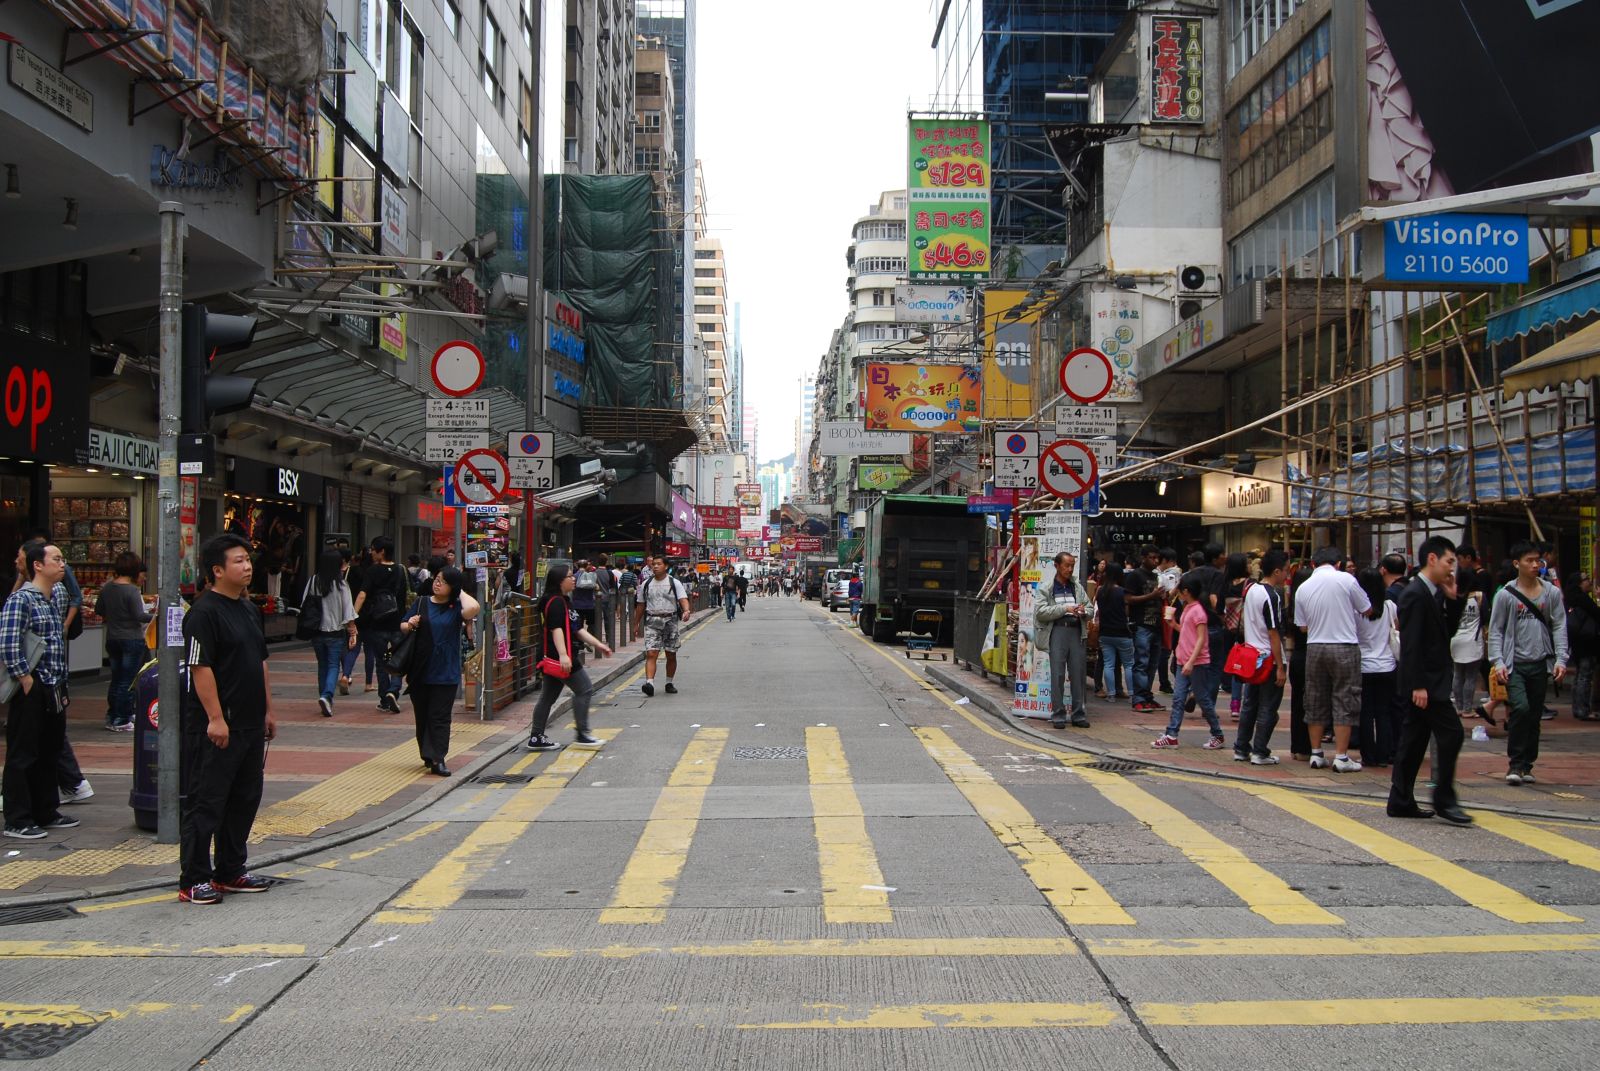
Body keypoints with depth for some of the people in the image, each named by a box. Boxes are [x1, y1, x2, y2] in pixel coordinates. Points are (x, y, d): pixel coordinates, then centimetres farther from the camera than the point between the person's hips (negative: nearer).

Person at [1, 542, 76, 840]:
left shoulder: (59, 594, 10)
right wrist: (25, 680, -17)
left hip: (55, 689, 8)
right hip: (32, 690, -8)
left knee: (50, 753, 16)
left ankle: (46, 813, 27)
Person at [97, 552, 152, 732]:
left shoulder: (107, 587, 3)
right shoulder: (132, 591, -17)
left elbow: (98, 610, 12)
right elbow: (139, 616, -20)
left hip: (112, 640, 7)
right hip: (132, 639, -7)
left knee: (116, 679, 16)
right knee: (128, 681, 0)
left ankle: (111, 717, 21)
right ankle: (122, 720, 2)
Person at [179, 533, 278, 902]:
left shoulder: (249, 609, 14)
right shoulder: (204, 612, -13)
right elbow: (200, 668, -18)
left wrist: (268, 711, 18)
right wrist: (215, 718, -21)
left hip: (250, 724, 9)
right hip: (216, 727, -9)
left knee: (244, 800, 14)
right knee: (205, 802, -2)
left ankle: (230, 871, 26)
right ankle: (194, 880, 5)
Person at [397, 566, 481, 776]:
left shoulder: (456, 608, -2)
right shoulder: (421, 603, 8)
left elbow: (473, 608, -26)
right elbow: (403, 628, 15)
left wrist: (460, 592, -9)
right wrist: (409, 625, -9)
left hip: (445, 674, -3)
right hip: (420, 671, 4)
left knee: (440, 717, -3)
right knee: (422, 716, 13)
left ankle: (438, 759, -4)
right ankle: (428, 755, 26)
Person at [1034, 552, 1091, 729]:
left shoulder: (1077, 587, 17)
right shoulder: (1045, 587, 4)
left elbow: (1090, 610, 19)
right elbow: (1040, 611, -7)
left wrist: (1083, 612, -5)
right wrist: (1064, 609, -14)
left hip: (1076, 631, 4)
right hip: (1057, 630, -4)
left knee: (1079, 674, 2)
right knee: (1057, 675, -4)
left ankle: (1078, 714, 10)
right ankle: (1058, 715, 2)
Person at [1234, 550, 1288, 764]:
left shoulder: (1251, 590, 7)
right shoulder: (1272, 596, -18)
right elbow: (1274, 634, -19)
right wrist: (1281, 667, -17)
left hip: (1250, 658, 8)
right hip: (1269, 660, -8)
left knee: (1248, 705, 14)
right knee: (1268, 709, 0)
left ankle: (1241, 749, 18)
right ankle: (1260, 753, 2)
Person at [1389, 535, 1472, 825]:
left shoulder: (1432, 593, 14)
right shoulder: (1416, 594, -16)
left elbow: (1443, 633, 16)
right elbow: (1411, 643, -21)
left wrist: (1451, 598, 5)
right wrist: (1418, 685, -23)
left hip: (1426, 682, 10)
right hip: (1425, 682, -10)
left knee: (1413, 740, 11)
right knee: (1451, 733, -10)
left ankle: (1401, 801, 15)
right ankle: (1444, 800, -4)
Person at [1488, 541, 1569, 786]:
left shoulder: (1552, 593, 5)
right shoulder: (1506, 595, -1)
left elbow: (1559, 627, 4)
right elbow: (1495, 630, 1)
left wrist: (1560, 659, -6)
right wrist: (1498, 661, -9)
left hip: (1540, 664, 3)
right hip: (1514, 664, -3)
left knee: (1534, 715, 8)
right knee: (1520, 708, -19)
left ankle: (1527, 765, 20)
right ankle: (1515, 763, -8)